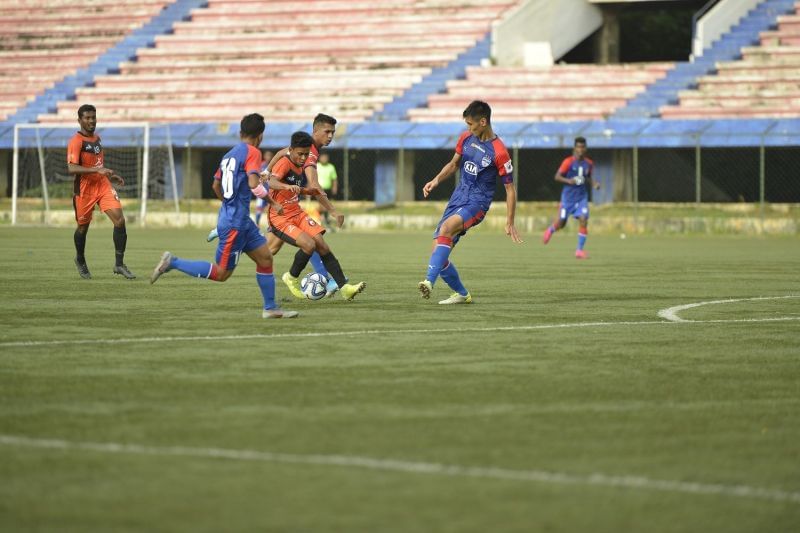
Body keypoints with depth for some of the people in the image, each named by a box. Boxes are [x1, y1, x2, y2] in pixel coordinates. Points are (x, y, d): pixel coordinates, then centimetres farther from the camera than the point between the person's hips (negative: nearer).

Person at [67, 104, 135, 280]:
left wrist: (111, 175, 21)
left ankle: (119, 264, -6)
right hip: (84, 188, -6)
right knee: (83, 226, 10)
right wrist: (96, 170, -32)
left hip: (103, 185, 6)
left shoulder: (97, 138, 12)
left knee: (119, 219, -11)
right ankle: (80, 261, 38)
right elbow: (71, 168, -26)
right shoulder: (76, 141, -14)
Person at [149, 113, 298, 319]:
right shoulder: (252, 152, -12)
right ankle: (172, 263, -5)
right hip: (236, 222, -9)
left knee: (265, 258, 12)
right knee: (221, 273, -3)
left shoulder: (229, 154, 11)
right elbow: (254, 185, -24)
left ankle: (271, 308, 16)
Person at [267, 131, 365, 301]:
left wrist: (307, 191, 8)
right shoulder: (284, 163, -17)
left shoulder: (299, 165, 10)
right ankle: (291, 278, 1)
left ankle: (344, 287, -7)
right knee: (309, 244, -25)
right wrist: (287, 186, -58)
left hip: (297, 213, 8)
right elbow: (272, 182, -38)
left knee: (322, 245, -6)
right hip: (280, 218, -8)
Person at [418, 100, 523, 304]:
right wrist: (436, 180, 2)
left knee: (446, 227, -36)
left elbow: (510, 188, -8)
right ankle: (462, 294, 20)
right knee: (438, 252, 1)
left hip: (477, 203, -7)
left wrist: (509, 223, -9)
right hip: (458, 198, 7)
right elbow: (454, 164, 21)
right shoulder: (466, 138, 4)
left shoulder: (499, 152, -15)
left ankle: (429, 281, -46)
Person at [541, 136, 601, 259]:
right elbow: (557, 177, -10)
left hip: (582, 197, 3)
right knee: (561, 223, 7)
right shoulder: (568, 162, -12)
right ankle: (550, 230, 44)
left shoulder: (589, 164, 1)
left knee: (583, 220, -15)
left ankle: (580, 250, -7)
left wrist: (594, 184, -1)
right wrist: (568, 181, -26)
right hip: (568, 196, -3)